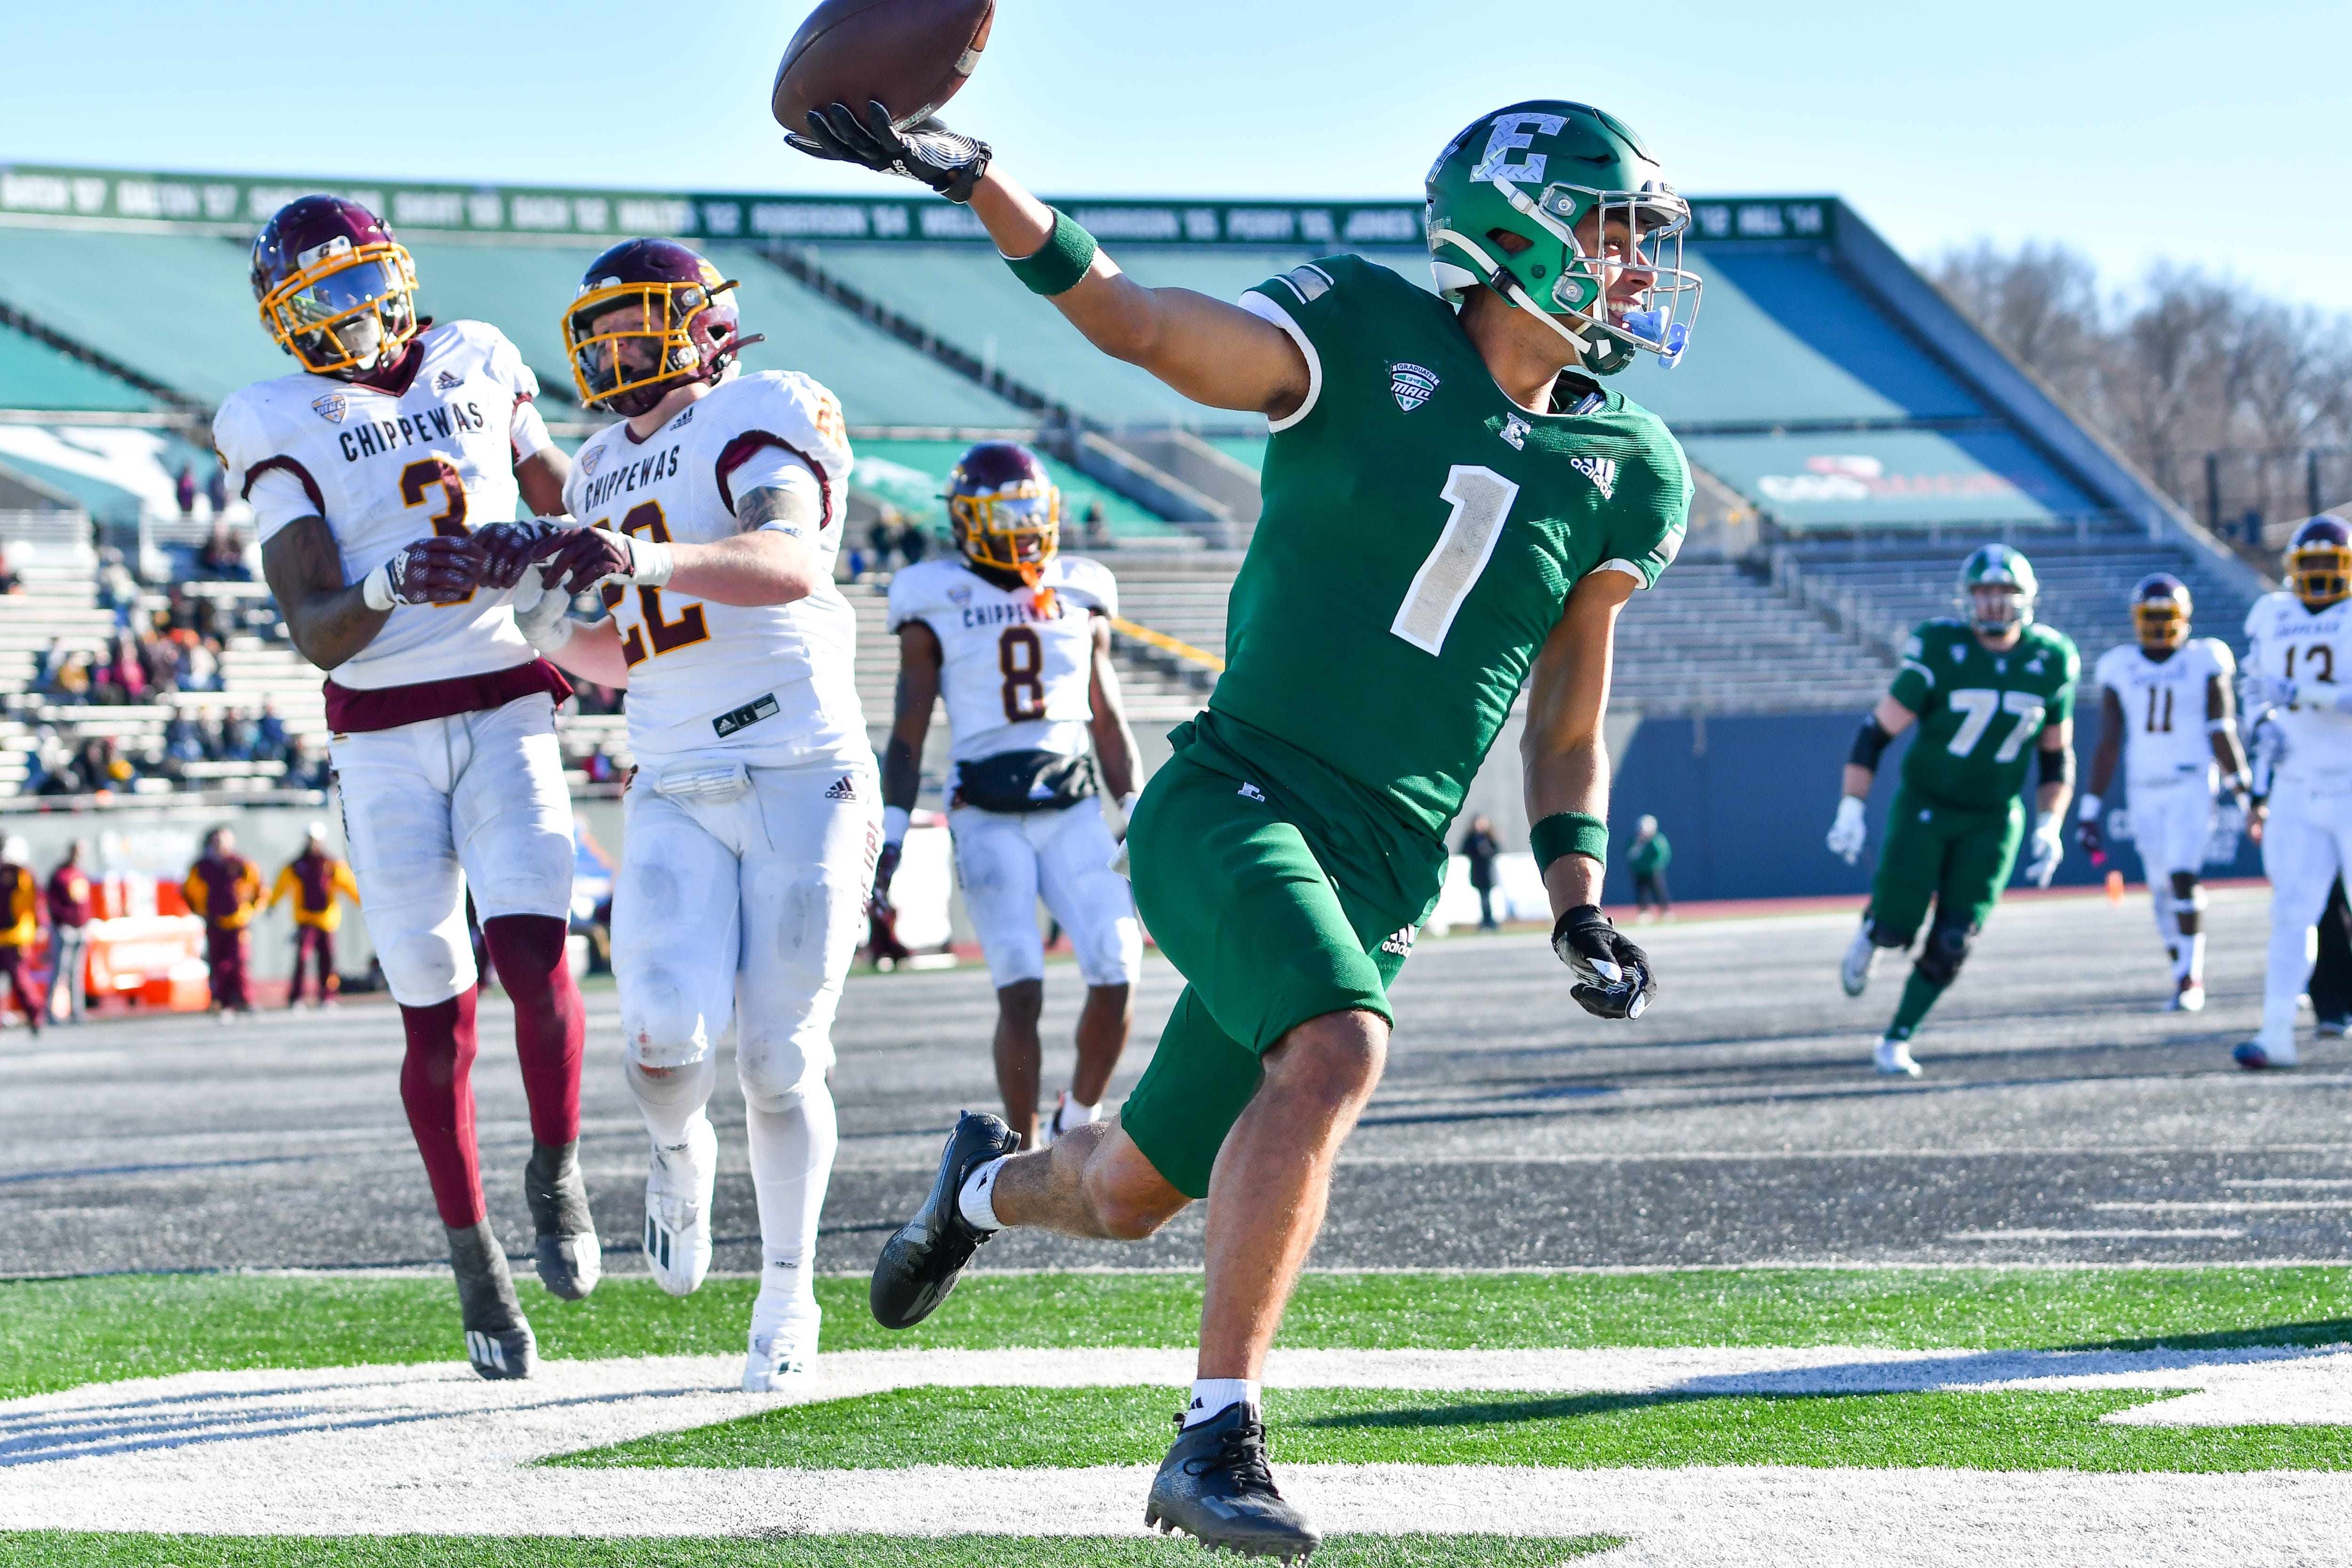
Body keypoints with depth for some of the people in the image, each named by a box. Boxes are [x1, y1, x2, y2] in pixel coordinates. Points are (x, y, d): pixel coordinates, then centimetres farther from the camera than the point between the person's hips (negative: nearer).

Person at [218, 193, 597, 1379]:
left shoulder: (478, 368, 9)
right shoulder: (284, 432, -3)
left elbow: (566, 504, 26)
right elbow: (315, 634, -13)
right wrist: (389, 590, -31)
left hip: (505, 708, 2)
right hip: (384, 735, -2)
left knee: (532, 947, -20)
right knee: (436, 1013, -2)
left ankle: (555, 1178, 3)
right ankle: (473, 1260, 14)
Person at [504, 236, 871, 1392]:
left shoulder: (759, 420, -5)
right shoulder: (604, 474, 18)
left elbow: (791, 563, -25)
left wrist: (646, 560, -39)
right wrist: (545, 624, 4)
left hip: (805, 782, -4)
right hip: (677, 796, 4)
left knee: (779, 1061, -3)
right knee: (667, 1038, -17)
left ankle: (788, 1297, 15)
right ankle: (680, 1159, 18)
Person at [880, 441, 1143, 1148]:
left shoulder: (1081, 595, 11)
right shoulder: (937, 607, 2)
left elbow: (1108, 724, 17)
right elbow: (908, 737, 3)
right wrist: (889, 837, -4)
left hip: (1073, 808, 3)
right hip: (987, 816, -3)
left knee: (1116, 977, -10)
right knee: (1021, 994, -13)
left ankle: (1078, 1122, 13)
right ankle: (1027, 1153, -3)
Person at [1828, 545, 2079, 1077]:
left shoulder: (2051, 662, -5)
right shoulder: (1940, 652, -16)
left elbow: (2057, 756, 8)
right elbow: (1877, 733, -10)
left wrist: (2050, 829, -2)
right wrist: (1851, 810, -15)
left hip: (1993, 821, 3)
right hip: (1925, 808, -2)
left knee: (1952, 946, -7)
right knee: (1896, 927, -11)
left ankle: (1896, 1041, 9)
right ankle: (1871, 938, 27)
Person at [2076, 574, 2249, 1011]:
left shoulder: (2203, 663, 0)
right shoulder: (2120, 669, 6)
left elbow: (2221, 734, 0)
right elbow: (2108, 744, 8)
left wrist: (2244, 791, -5)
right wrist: (2090, 808, 5)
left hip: (2192, 783, -3)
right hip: (2144, 790, 3)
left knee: (2183, 878, -16)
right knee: (2162, 889, 7)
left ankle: (2190, 979, -8)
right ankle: (2186, 975, 21)